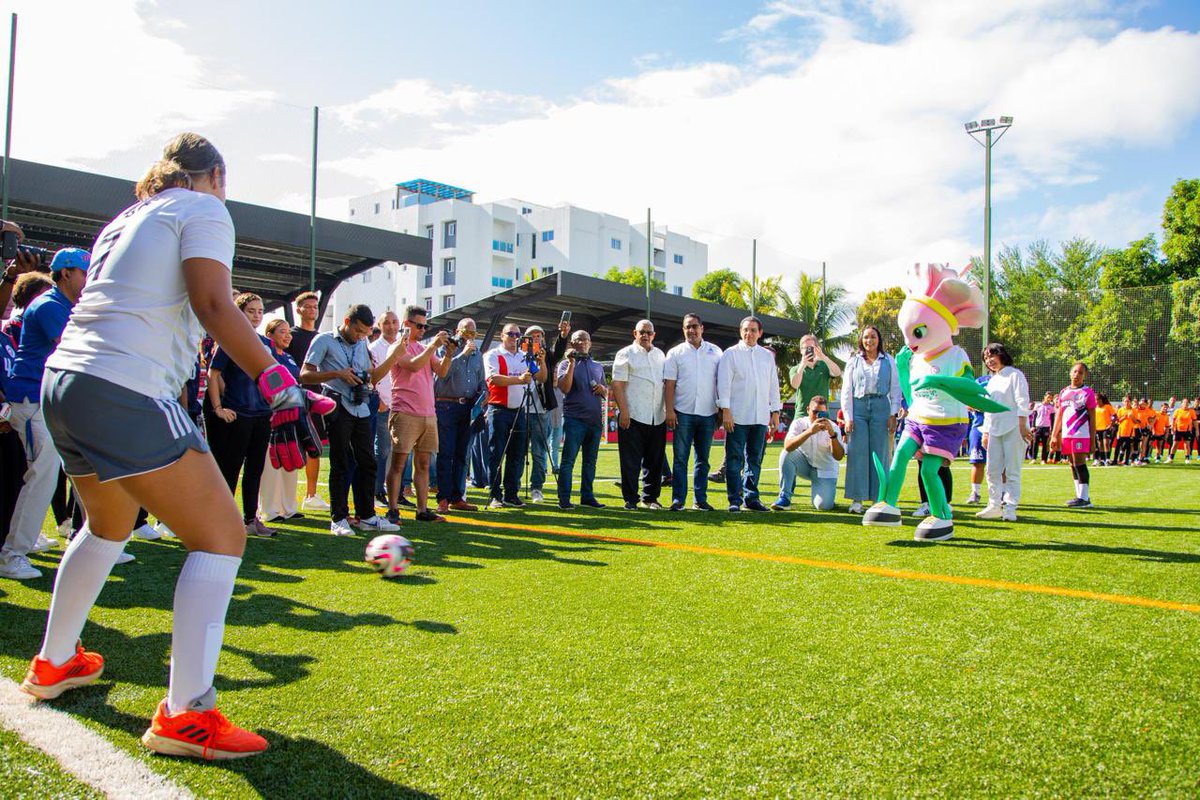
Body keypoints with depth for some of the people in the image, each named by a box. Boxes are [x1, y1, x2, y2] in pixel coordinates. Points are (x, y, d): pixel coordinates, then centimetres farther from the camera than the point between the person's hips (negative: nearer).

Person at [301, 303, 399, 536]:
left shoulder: (362, 344, 19)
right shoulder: (325, 340, 0)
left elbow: (372, 377, 21)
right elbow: (305, 375, -6)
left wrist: (393, 357, 6)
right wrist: (337, 373, -15)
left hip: (361, 409, 6)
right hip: (338, 409, -6)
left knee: (368, 462, 6)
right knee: (341, 464, -3)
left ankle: (366, 516, 15)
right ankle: (338, 519, 5)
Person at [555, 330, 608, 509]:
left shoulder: (597, 366, 18)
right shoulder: (566, 364, 3)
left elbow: (606, 393, 24)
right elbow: (564, 388, -13)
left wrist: (602, 389, 1)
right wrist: (572, 363, -17)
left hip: (595, 419, 5)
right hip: (574, 418, -5)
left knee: (590, 460, 10)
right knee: (568, 459, -6)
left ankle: (587, 496, 17)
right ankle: (564, 499, -4)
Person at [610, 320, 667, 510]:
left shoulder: (660, 355, 18)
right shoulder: (625, 354, 2)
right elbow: (617, 384, -5)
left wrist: (669, 410, 13)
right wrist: (623, 411, -14)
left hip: (658, 417, 5)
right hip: (633, 416, -5)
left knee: (655, 460, 8)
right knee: (631, 461, -2)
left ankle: (650, 497, 18)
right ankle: (630, 499, 5)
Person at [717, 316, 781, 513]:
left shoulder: (768, 356, 16)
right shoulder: (731, 354, 3)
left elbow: (773, 384, 17)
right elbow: (723, 383, -2)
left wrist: (775, 411, 12)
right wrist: (725, 410, -10)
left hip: (761, 416, 4)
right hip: (737, 416, -4)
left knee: (755, 459, 8)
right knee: (735, 459, -3)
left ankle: (751, 497, 17)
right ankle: (734, 500, 0)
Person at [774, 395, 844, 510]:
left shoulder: (833, 427, -12)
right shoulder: (799, 423, -12)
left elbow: (838, 457, -23)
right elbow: (787, 446, -30)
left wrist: (832, 434, -38)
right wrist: (809, 431, -42)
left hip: (825, 471, -1)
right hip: (804, 464, 1)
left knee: (824, 506, -21)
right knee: (787, 454, -29)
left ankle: (816, 490, 17)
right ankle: (785, 498, -19)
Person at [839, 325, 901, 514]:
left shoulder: (888, 361, 11)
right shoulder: (853, 361, 11)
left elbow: (895, 389, 9)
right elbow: (846, 391, 7)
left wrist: (893, 415, -1)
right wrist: (848, 417, -2)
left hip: (881, 407, 0)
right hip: (858, 407, 0)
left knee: (880, 453, 0)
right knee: (857, 453, -4)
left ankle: (878, 499, 5)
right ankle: (857, 499, 0)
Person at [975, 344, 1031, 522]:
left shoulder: (1014, 375, 0)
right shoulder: (991, 382, 21)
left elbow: (1022, 401, -9)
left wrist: (1022, 426, -17)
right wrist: (986, 432, 18)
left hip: (1013, 428, -7)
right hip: (994, 430, 7)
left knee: (1012, 471, -5)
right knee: (993, 470, 3)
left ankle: (1010, 508, -4)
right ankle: (994, 506, 8)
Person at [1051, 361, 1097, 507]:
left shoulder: (1088, 393, 1)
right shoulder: (1063, 393, 16)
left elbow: (1092, 418, -1)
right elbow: (1059, 415, 18)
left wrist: (1093, 439, -6)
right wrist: (1054, 435, 13)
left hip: (1081, 435, -6)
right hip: (1066, 435, 6)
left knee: (1079, 463, -10)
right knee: (1073, 465, 7)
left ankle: (1084, 497, -7)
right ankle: (1081, 496, 13)